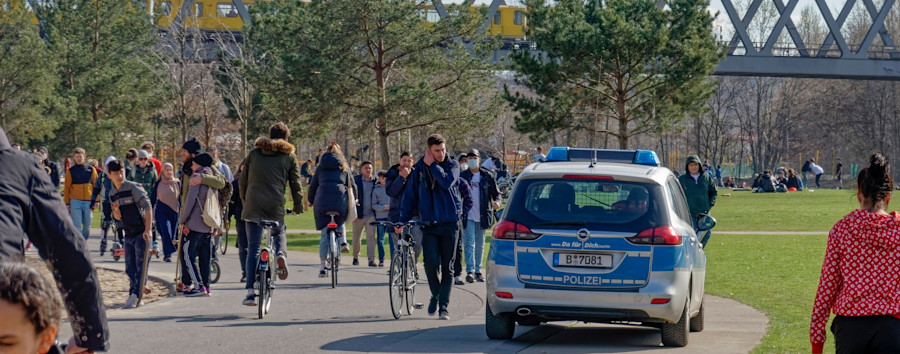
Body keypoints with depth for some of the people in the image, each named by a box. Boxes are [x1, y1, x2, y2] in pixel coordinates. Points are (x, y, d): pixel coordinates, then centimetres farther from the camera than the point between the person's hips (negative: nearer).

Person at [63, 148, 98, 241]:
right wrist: (67, 203, 0)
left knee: (87, 226, 6)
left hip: (88, 202, 2)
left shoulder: (91, 169, 8)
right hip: (75, 201, -2)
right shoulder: (70, 171, 5)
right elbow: (67, 188, 5)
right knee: (77, 225, -9)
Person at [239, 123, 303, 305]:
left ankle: (250, 289, -2)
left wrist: (245, 201, 29)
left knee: (253, 248, 5)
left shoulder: (253, 153, 14)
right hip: (276, 207, -1)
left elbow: (243, 180, 16)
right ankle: (281, 254, -10)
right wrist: (298, 206, 20)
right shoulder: (289, 156, 8)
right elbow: (295, 184, 8)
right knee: (279, 233, 25)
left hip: (253, 206, 1)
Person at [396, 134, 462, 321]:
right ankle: (435, 296, 14)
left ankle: (444, 305, 7)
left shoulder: (452, 165, 2)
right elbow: (410, 195, 9)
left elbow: (447, 182, -19)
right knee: (431, 264, -11)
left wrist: (432, 165, -13)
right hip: (429, 224, 1)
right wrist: (403, 220, 2)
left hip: (449, 223, -1)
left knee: (447, 267, 0)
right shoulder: (420, 169, 6)